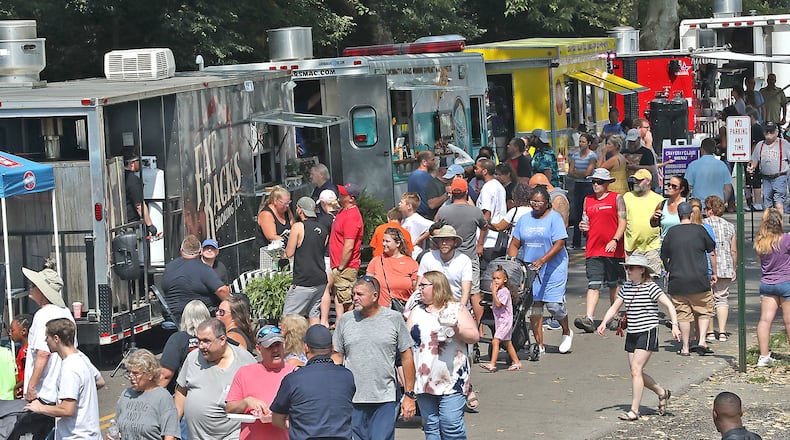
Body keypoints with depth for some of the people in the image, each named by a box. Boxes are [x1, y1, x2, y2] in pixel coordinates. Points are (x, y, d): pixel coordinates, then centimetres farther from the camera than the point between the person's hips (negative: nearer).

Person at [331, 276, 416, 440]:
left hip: (385, 401, -2)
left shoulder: (394, 319, 2)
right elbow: (336, 357, 10)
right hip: (352, 401, 2)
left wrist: (409, 395, 2)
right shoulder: (346, 320, 7)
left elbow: (407, 357, 5)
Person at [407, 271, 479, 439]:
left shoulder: (456, 309, 4)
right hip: (424, 380, 4)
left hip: (451, 381, -4)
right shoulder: (416, 312, 14)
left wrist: (457, 330, -19)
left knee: (451, 424, -10)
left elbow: (475, 336, -1)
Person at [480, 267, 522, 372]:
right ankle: (516, 362, 24)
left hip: (505, 321, -10)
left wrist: (493, 292, -22)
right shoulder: (498, 291, 13)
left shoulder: (504, 292, -15)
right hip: (499, 321, 10)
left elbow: (498, 304, -24)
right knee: (507, 343, 15)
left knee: (495, 341, -18)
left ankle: (492, 364, -23)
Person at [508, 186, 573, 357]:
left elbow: (559, 244, -13)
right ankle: (539, 345, 3)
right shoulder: (524, 219, 11)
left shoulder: (554, 218, -4)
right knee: (534, 304, -1)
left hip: (553, 267, -5)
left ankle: (567, 332, 21)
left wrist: (542, 260, -24)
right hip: (529, 268, 5)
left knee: (554, 304, -9)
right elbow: (515, 244, 11)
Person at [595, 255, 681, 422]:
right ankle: (662, 392, 31)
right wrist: (604, 322, -3)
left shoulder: (651, 287, -10)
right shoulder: (626, 287, 10)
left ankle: (634, 411, -10)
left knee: (636, 369, -14)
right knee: (636, 372, 8)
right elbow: (614, 307, 14)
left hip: (647, 333, -7)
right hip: (631, 334, 7)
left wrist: (675, 326, -24)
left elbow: (669, 305, -12)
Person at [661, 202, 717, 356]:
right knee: (704, 312, 12)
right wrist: (714, 273, 17)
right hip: (699, 280, -1)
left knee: (683, 314, 8)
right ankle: (702, 341, -2)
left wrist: (670, 272, 27)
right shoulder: (699, 230, -2)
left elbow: (663, 257, 10)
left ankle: (685, 347, 8)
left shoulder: (671, 232, 2)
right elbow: (712, 253, 5)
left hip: (678, 281, 2)